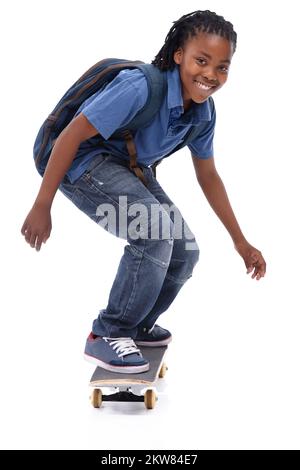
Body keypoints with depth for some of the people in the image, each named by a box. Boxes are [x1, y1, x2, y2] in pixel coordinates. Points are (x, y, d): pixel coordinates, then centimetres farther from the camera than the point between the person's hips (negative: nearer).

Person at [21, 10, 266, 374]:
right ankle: (107, 336, -11)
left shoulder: (204, 111, -5)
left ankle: (136, 326, 28)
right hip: (84, 160, -8)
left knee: (184, 251, 2)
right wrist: (42, 206, -25)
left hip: (131, 169, 8)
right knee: (155, 229, -27)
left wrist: (239, 241, 12)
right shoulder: (141, 87, -30)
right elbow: (72, 135, -28)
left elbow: (208, 176, 9)